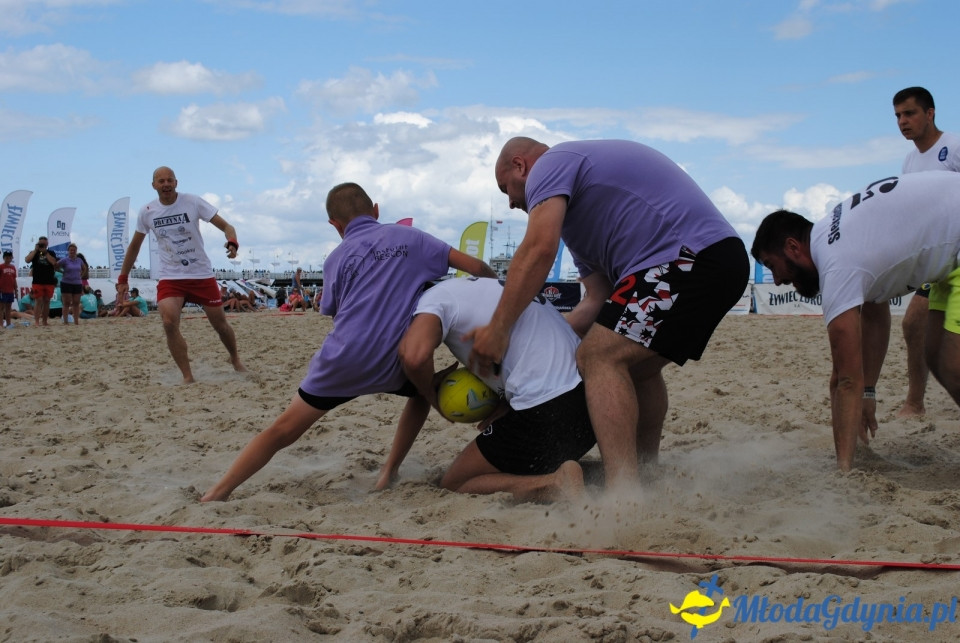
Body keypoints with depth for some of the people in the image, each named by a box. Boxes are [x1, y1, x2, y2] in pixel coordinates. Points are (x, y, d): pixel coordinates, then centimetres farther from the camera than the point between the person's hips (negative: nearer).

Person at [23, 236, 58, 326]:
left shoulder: (51, 253, 10)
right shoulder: (34, 253, 9)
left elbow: (53, 262, -10)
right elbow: (27, 260, -11)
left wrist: (45, 252, -9)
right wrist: (35, 250, -8)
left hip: (49, 282, 2)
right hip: (37, 281, -2)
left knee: (46, 301, 7)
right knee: (38, 301, -8)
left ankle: (45, 321, 14)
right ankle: (36, 321, -8)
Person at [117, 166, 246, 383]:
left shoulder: (192, 202, -8)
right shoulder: (147, 212, 0)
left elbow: (225, 226, -10)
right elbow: (134, 246, 13)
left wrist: (232, 242, -32)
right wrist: (123, 279, 13)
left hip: (202, 275, -1)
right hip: (170, 278, 1)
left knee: (220, 323, 7)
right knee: (169, 323, -22)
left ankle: (235, 359, 37)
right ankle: (187, 376, -11)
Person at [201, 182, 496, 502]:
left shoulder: (336, 258, 10)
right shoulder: (409, 237, 10)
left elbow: (333, 310, 12)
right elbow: (474, 265, 6)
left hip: (343, 359, 0)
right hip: (392, 364, 0)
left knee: (282, 431, 9)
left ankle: (216, 495, 10)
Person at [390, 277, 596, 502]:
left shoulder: (435, 297, -1)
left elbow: (414, 356, -23)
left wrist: (433, 397, 1)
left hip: (547, 409, -9)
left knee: (453, 485, 9)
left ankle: (552, 484, -14)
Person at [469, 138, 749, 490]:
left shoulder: (549, 165, 2)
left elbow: (539, 249, -15)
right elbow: (599, 302, 23)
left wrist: (498, 329, -12)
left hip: (689, 256, -11)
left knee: (600, 358, -15)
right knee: (635, 365, 24)